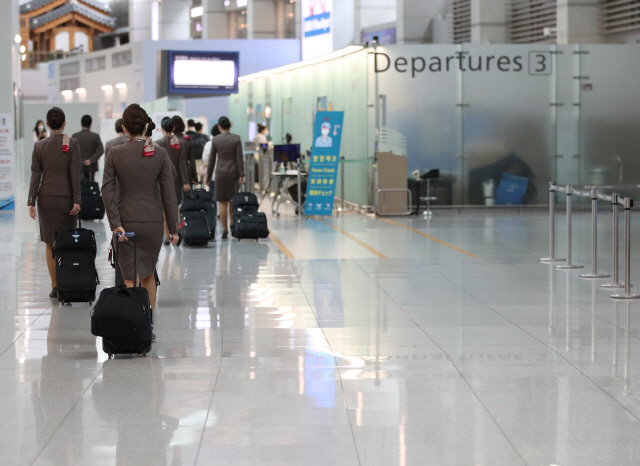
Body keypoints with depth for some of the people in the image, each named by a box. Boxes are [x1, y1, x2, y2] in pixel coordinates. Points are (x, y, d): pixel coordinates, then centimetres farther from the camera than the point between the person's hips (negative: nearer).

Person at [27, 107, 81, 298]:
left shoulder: (39, 146, 1)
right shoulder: (72, 144, -6)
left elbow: (35, 175, 1)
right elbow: (75, 173, -9)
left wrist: (32, 202, 3)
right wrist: (76, 201, -8)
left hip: (46, 198, 2)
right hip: (66, 197, -2)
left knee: (50, 244, 8)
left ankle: (55, 286, 7)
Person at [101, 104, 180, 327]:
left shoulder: (115, 154, -5)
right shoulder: (160, 154, -4)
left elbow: (107, 190, -9)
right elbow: (168, 193, -2)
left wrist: (115, 223, -9)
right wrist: (173, 227, 4)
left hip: (125, 222, -1)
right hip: (153, 222, 1)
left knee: (130, 278, 3)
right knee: (148, 274, 18)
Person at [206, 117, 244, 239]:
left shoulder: (215, 140, -2)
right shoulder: (236, 139, -3)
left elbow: (211, 160, 2)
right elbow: (239, 158, -5)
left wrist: (209, 176, 11)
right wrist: (241, 175, -2)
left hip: (221, 173, -1)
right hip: (233, 172, 1)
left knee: (223, 203, 2)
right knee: (233, 202, 11)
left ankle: (225, 230, -1)